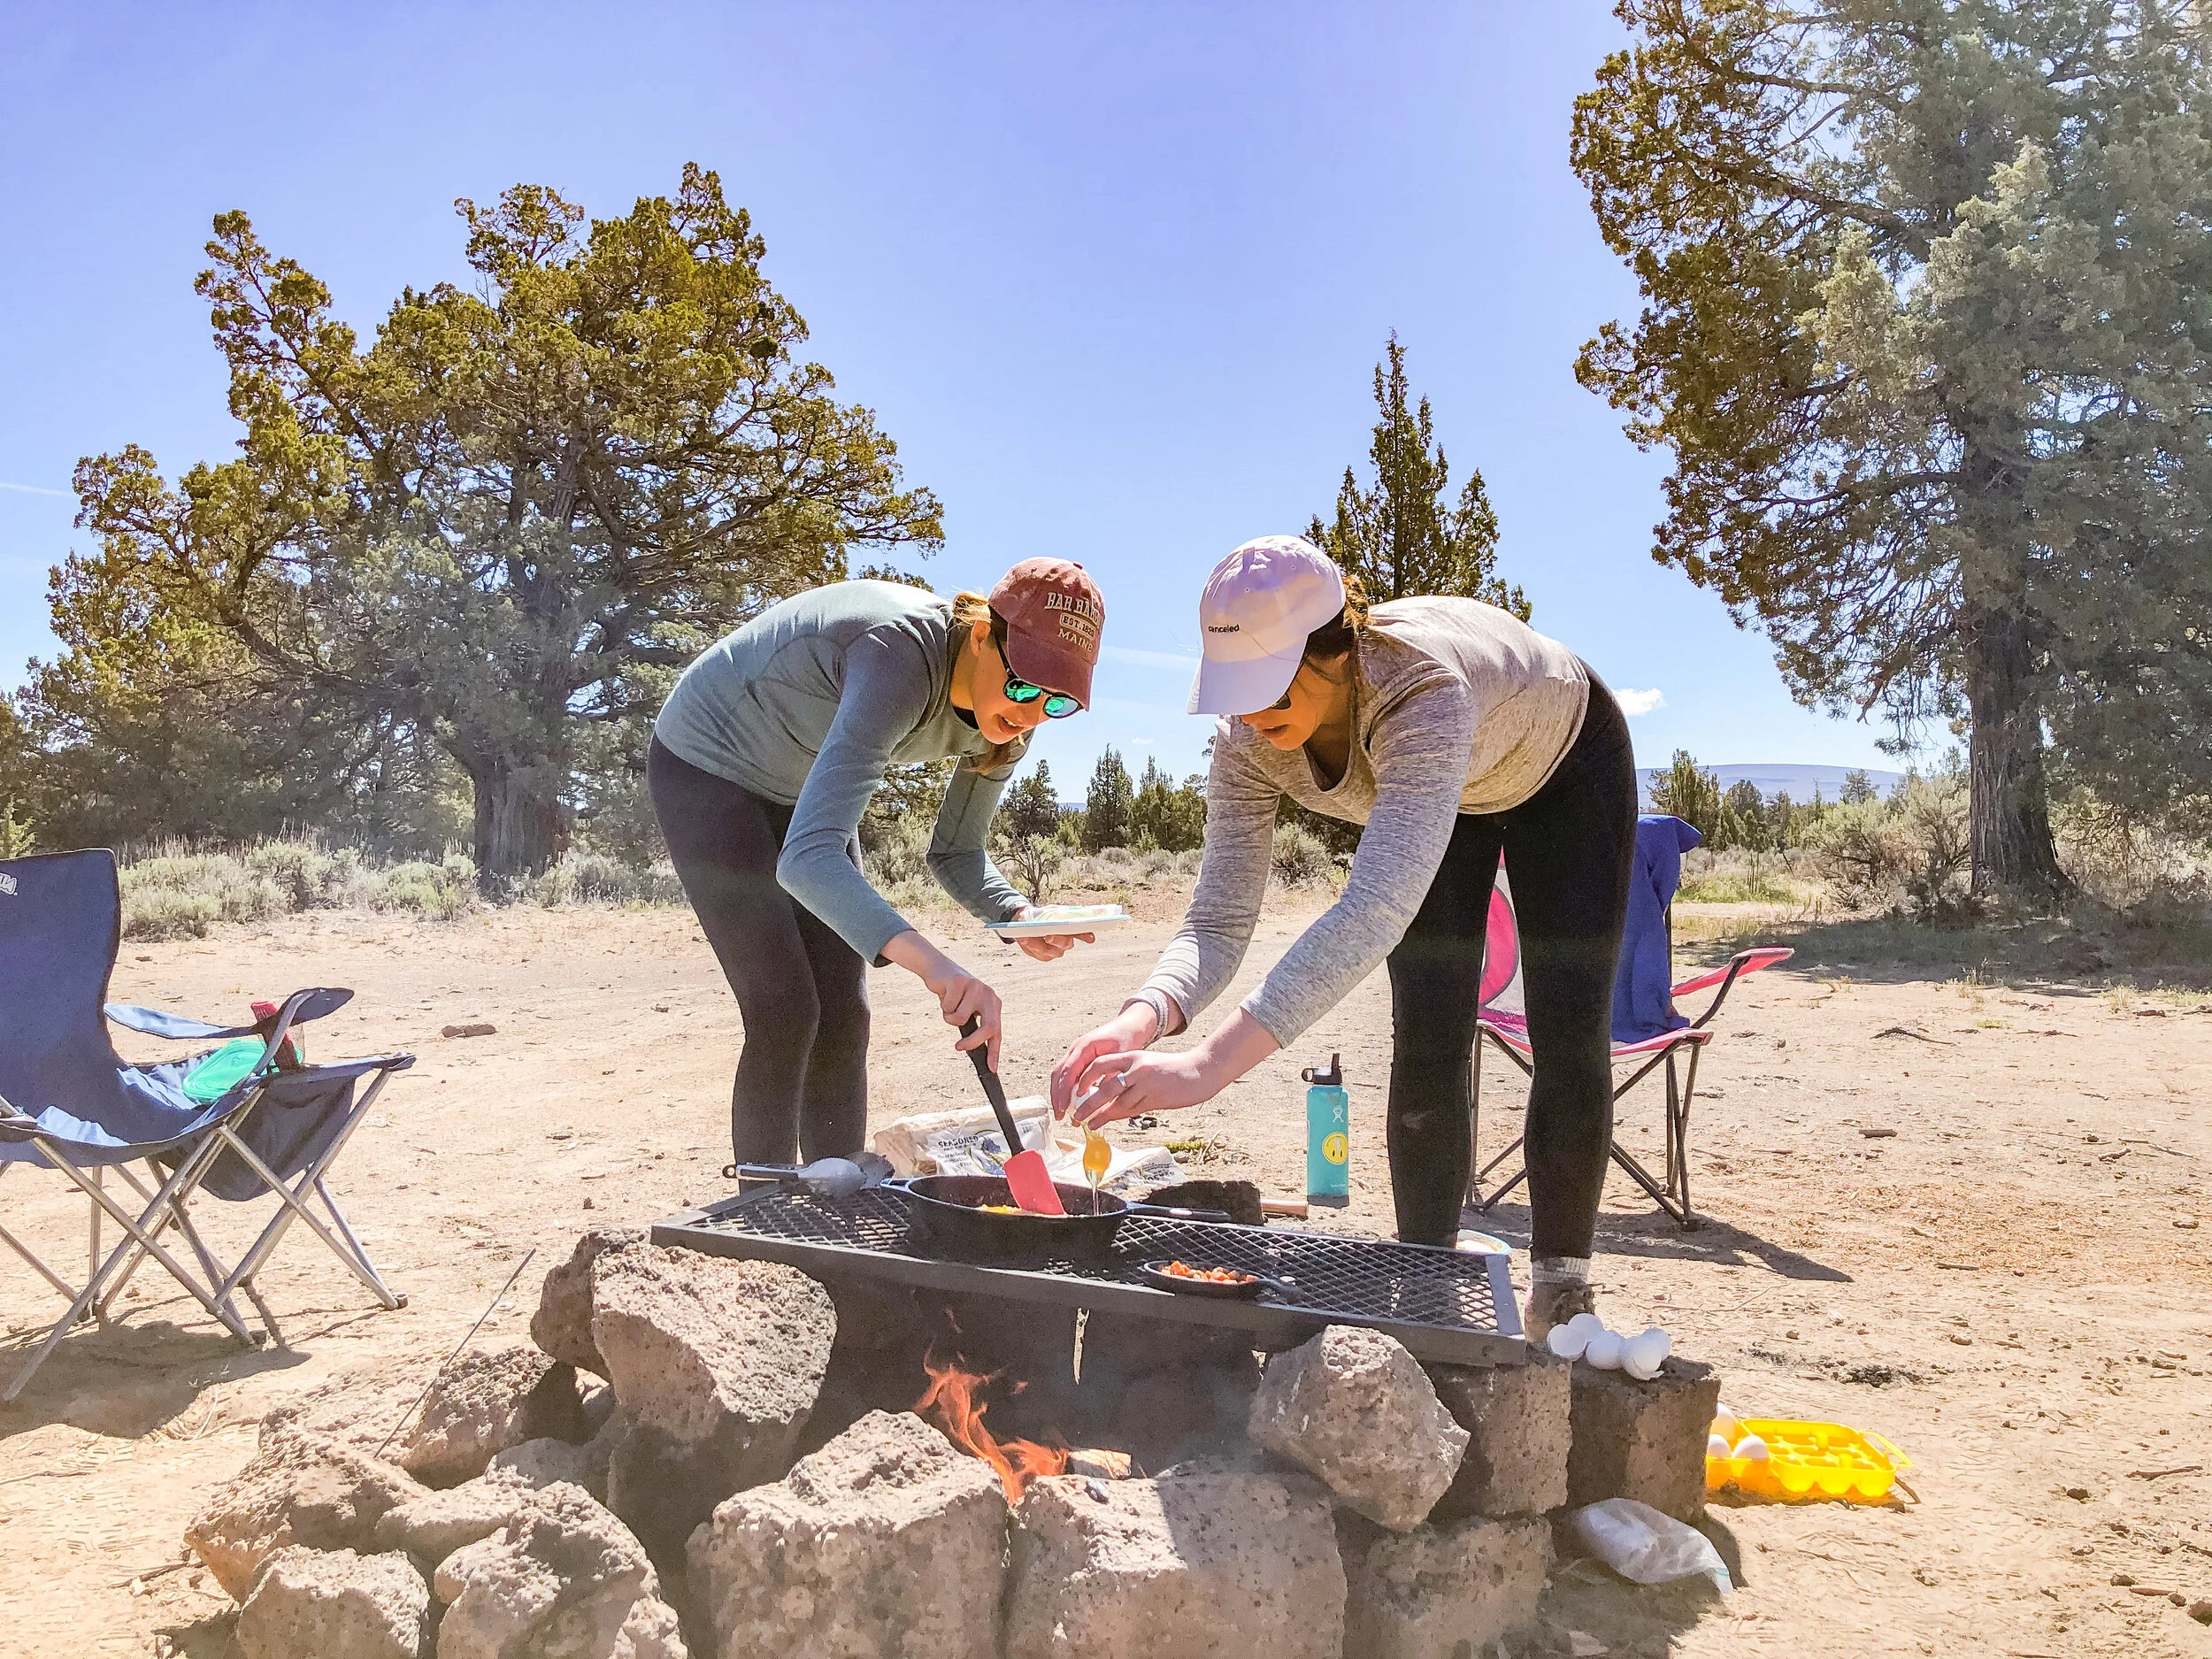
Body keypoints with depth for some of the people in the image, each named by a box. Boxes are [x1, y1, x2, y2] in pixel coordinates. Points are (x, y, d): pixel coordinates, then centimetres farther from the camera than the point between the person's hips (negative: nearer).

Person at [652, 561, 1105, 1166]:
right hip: (706, 767, -7)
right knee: (785, 1012, -14)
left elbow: (954, 853, 0)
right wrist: (931, 962, -62)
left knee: (842, 1018, 1)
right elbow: (807, 858, -49)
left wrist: (1019, 914, -22)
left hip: (799, 790, 7)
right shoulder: (903, 656, -39)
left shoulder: (1005, 720, -15)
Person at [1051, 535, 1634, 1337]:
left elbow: (1378, 910, -60)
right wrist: (1141, 1020, -54)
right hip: (1443, 795, 4)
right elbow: (1218, 920, -31)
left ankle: (1561, 1289, 8)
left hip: (1566, 765, -4)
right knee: (1427, 1042, -8)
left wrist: (1214, 1061, -69)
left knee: (1569, 1037, -7)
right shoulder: (1249, 743, -31)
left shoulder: (1420, 689, -49)